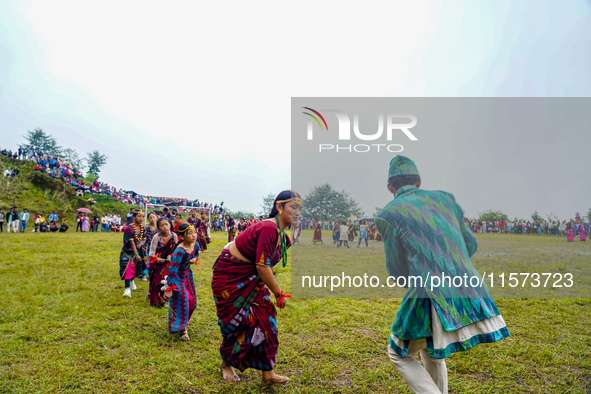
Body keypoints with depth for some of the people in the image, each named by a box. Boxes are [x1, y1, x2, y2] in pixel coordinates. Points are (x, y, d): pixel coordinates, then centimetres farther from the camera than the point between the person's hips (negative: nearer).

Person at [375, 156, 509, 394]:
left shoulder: (388, 215, -1)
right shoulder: (444, 198, 12)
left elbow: (397, 272, 4)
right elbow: (471, 245, 20)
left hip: (432, 299, -6)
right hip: (469, 293, 6)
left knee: (399, 354, 19)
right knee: (430, 352, 30)